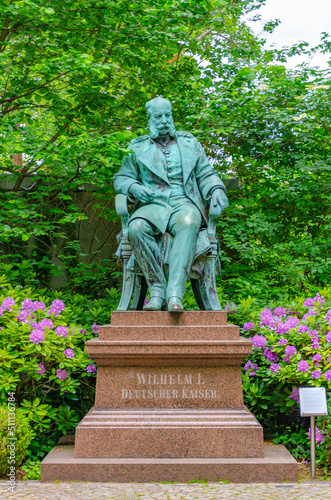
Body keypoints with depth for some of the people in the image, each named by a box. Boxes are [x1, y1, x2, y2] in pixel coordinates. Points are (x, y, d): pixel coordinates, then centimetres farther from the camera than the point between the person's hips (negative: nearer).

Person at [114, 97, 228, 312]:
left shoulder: (190, 143, 23)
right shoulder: (138, 147, 20)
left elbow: (206, 174, 21)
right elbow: (121, 178, 17)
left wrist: (217, 190, -1)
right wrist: (134, 187, -6)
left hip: (184, 203, 0)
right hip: (153, 205, 1)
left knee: (188, 223, -39)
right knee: (136, 226, -37)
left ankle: (175, 293, -48)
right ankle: (157, 290, -31)